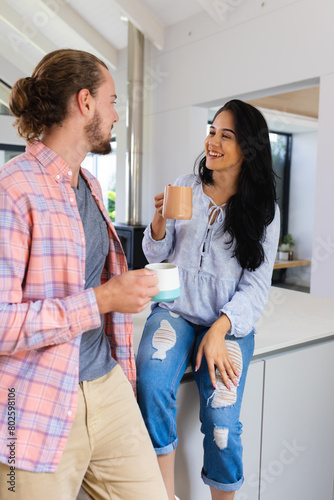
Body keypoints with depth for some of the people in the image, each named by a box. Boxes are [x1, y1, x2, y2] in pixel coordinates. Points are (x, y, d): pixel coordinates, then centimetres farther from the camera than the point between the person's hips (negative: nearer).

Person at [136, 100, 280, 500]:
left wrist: (220, 329, -17)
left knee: (221, 425, -16)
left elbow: (256, 285, -3)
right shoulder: (185, 187, 5)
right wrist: (160, 221, -12)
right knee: (151, 385, -27)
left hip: (229, 320, -1)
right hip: (175, 310, 2)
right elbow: (156, 255, 9)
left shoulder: (264, 210, 0)